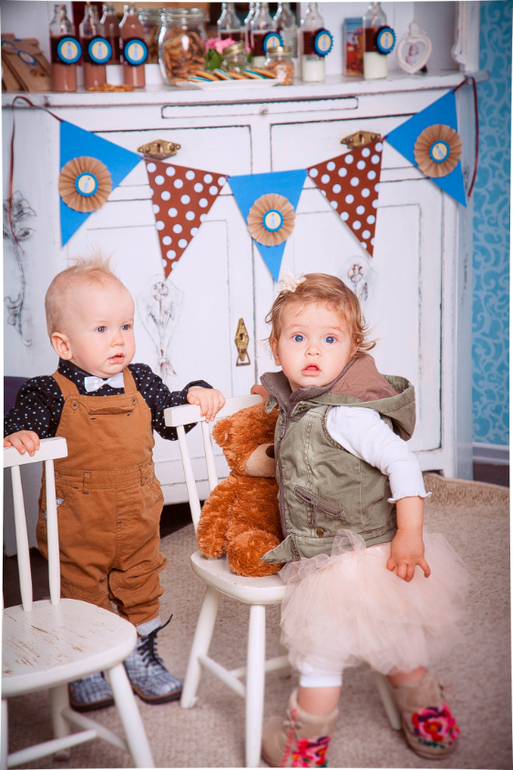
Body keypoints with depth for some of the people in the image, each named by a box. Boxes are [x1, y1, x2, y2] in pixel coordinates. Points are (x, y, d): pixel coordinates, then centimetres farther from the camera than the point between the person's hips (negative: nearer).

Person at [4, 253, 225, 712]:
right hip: (78, 531, -3)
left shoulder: (139, 382, -3)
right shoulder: (50, 394, -17)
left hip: (138, 524, 4)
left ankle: (142, 657, 41)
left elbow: (169, 418, 13)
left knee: (141, 591, 19)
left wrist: (195, 395, -3)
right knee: (82, 600, 13)